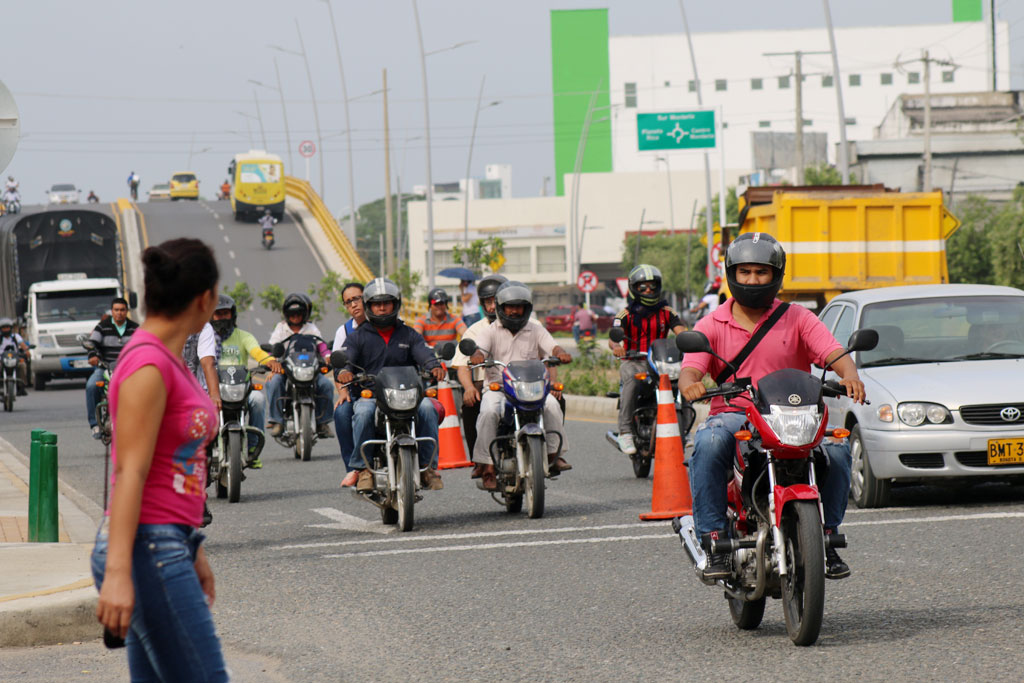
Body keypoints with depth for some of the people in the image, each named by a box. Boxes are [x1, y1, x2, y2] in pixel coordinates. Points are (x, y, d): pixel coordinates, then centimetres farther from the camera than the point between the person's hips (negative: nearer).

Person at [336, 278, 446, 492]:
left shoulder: (409, 335, 17)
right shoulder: (358, 336, 13)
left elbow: (425, 355, 2)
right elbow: (344, 358, -2)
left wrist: (436, 367, -23)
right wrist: (344, 372, -28)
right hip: (369, 393, -1)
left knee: (426, 407, -29)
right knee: (363, 412, -36)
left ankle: (428, 466, -21)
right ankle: (363, 467, -27)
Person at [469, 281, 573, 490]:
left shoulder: (536, 330, 14)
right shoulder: (490, 331, 10)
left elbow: (552, 347, 1)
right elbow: (480, 348, -7)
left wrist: (561, 353, -23)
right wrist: (477, 356, -32)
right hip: (497, 387, -1)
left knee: (551, 404, -28)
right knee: (488, 412, -31)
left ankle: (554, 453, -19)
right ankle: (487, 467, -28)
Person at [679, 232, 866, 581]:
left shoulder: (797, 319, 9)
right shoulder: (712, 325, 10)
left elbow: (834, 352, -6)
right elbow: (691, 367, -5)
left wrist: (849, 375, -30)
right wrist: (690, 384, -31)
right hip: (732, 414, -1)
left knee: (836, 448, -27)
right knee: (708, 445, -35)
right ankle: (715, 543, -30)